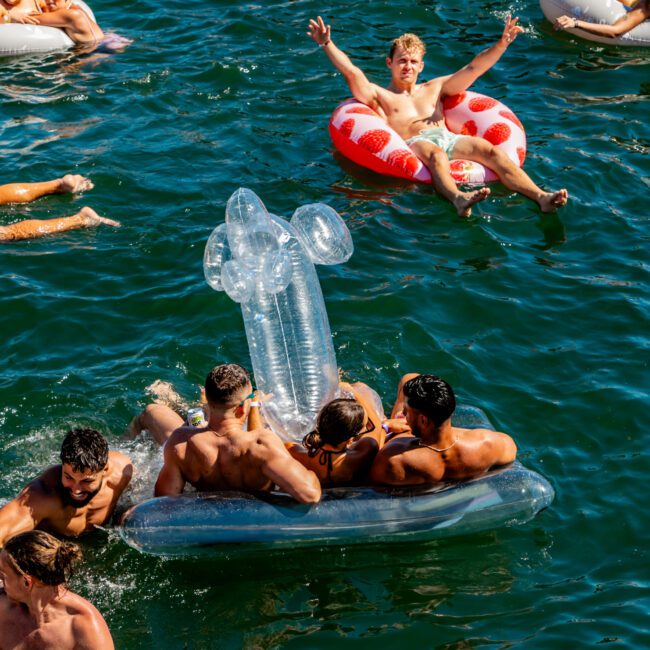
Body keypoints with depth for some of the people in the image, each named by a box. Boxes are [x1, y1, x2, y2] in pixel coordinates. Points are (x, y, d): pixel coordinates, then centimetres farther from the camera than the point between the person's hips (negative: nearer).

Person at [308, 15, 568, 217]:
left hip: (448, 139, 4)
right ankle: (458, 199, -74)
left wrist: (502, 44, 15)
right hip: (412, 144, -4)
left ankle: (540, 196, -45)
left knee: (488, 149, -26)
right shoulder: (379, 96, 22)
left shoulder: (434, 88, 33)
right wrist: (327, 44, -7)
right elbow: (351, 71, 7)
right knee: (435, 154, -40)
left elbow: (473, 69, 26)